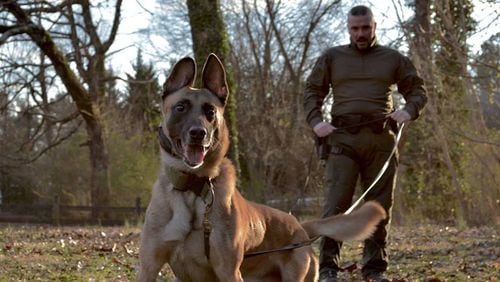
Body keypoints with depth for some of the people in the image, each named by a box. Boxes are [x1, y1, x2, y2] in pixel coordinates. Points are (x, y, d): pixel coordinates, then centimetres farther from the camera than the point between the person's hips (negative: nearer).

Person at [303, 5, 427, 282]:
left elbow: (417, 90, 15)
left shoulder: (393, 59, 13)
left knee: (379, 205, 3)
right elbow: (311, 92, 14)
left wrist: (409, 110, -6)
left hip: (381, 139, 1)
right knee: (336, 204, -10)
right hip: (342, 138, -1)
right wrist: (315, 121, -3)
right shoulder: (331, 57, 13)